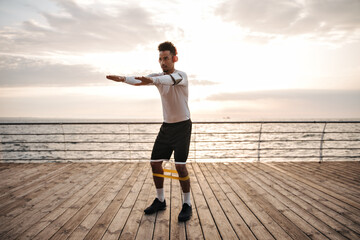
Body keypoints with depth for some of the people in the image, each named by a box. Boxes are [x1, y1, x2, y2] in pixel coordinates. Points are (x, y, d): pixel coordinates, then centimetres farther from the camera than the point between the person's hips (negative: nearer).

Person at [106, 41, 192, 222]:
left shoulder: (181, 75, -14)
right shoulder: (158, 76, 2)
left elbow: (170, 79, -39)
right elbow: (140, 80, -17)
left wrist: (152, 80, -60)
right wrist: (123, 78, -38)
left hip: (182, 126, -6)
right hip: (166, 126, 6)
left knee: (180, 165, -13)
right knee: (155, 163, 4)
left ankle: (187, 205, 6)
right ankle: (160, 200, 20)